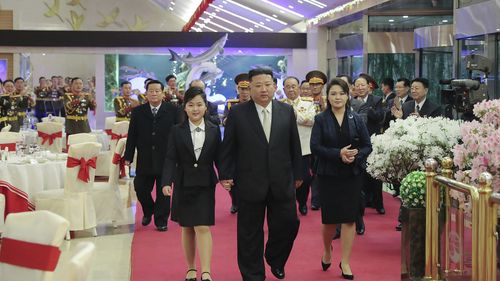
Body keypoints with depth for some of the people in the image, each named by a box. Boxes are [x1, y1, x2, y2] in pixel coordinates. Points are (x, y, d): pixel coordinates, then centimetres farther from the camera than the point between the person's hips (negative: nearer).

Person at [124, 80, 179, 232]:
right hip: (144, 159, 2)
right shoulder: (137, 112, 4)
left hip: (166, 158, -2)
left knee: (163, 191, 4)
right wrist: (128, 156, -1)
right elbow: (132, 136, 4)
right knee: (140, 188, 6)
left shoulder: (172, 111, -2)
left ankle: (161, 220, 18)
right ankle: (148, 211, 34)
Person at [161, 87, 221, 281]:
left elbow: (218, 157, 4)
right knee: (187, 228, 10)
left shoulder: (214, 130, 2)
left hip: (205, 185, -1)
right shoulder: (177, 131, -1)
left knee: (203, 228, -8)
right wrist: (166, 182, -16)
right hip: (183, 185, 1)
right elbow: (170, 159, -5)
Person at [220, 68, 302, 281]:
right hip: (250, 183, -2)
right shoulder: (237, 113, -3)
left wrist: (298, 174, 10)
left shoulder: (287, 111, 4)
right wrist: (225, 175, -2)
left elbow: (294, 145, 8)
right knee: (250, 232, 6)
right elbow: (228, 148, 1)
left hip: (282, 183, 2)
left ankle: (275, 260, 35)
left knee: (288, 224, 5)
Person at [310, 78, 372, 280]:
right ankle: (327, 251, 34)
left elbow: (367, 146, 3)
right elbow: (315, 147, -9)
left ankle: (345, 263, 11)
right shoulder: (321, 119, -1)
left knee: (349, 218, 0)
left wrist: (356, 155, -17)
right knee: (329, 219, 4)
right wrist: (338, 154, -21)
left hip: (352, 174, 1)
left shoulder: (356, 119, 3)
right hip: (328, 174, -1)